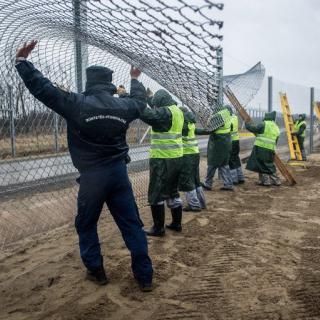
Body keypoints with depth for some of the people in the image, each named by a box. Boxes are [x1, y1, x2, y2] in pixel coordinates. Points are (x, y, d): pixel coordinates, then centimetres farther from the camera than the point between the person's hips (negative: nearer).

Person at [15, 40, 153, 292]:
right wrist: (136, 80, 45)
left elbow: (42, 88, -6)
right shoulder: (123, 106, 3)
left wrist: (22, 60, 6)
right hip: (119, 172, 4)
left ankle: (96, 271, 27)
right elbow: (140, 100, 25)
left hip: (92, 176, -3)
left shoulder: (77, 104, -9)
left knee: (86, 225, 18)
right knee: (131, 224, 8)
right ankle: (145, 276, 15)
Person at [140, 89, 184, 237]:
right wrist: (150, 97, 34)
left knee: (156, 194, 1)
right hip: (176, 158, 9)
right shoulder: (177, 111, 11)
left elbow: (146, 114, -29)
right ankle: (176, 223, 26)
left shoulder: (165, 112, -16)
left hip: (163, 159, -9)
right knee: (173, 191, 18)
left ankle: (158, 228, 8)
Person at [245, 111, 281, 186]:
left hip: (260, 148, -6)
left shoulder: (264, 124, -4)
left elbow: (253, 128, -5)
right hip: (270, 150, 6)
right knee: (270, 165, 18)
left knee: (261, 165, 4)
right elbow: (275, 141, 21)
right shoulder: (277, 129, 17)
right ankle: (276, 180, 22)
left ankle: (265, 180, 6)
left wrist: (247, 124, 14)